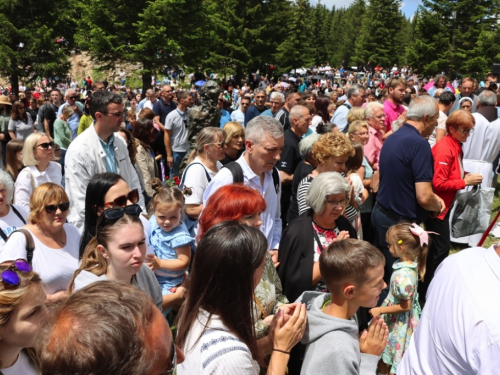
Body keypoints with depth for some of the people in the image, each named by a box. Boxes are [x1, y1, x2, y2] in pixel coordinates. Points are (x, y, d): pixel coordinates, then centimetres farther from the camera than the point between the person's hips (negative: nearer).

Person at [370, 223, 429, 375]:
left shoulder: (402, 275, -34)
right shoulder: (412, 264, -8)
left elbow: (405, 306, -26)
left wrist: (380, 310, -18)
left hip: (397, 324, -8)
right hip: (404, 322, 8)